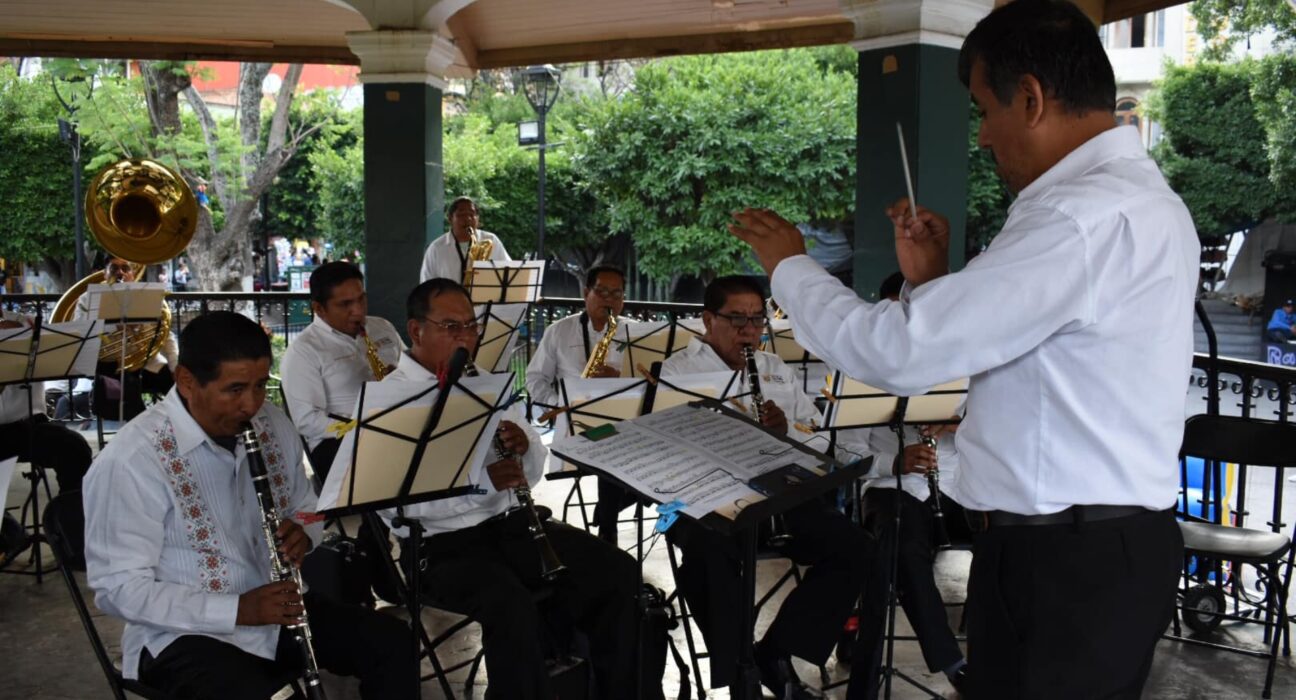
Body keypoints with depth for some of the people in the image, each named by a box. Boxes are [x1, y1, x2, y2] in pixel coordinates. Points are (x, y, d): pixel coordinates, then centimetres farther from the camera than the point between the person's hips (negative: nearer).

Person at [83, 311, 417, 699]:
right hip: (185, 632, -6)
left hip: (277, 607, 6)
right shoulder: (130, 460, -20)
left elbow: (304, 504, 16)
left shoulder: (272, 424, 1)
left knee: (394, 643, -7)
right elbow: (119, 588, -20)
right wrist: (237, 609, -27)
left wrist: (303, 532, -10)